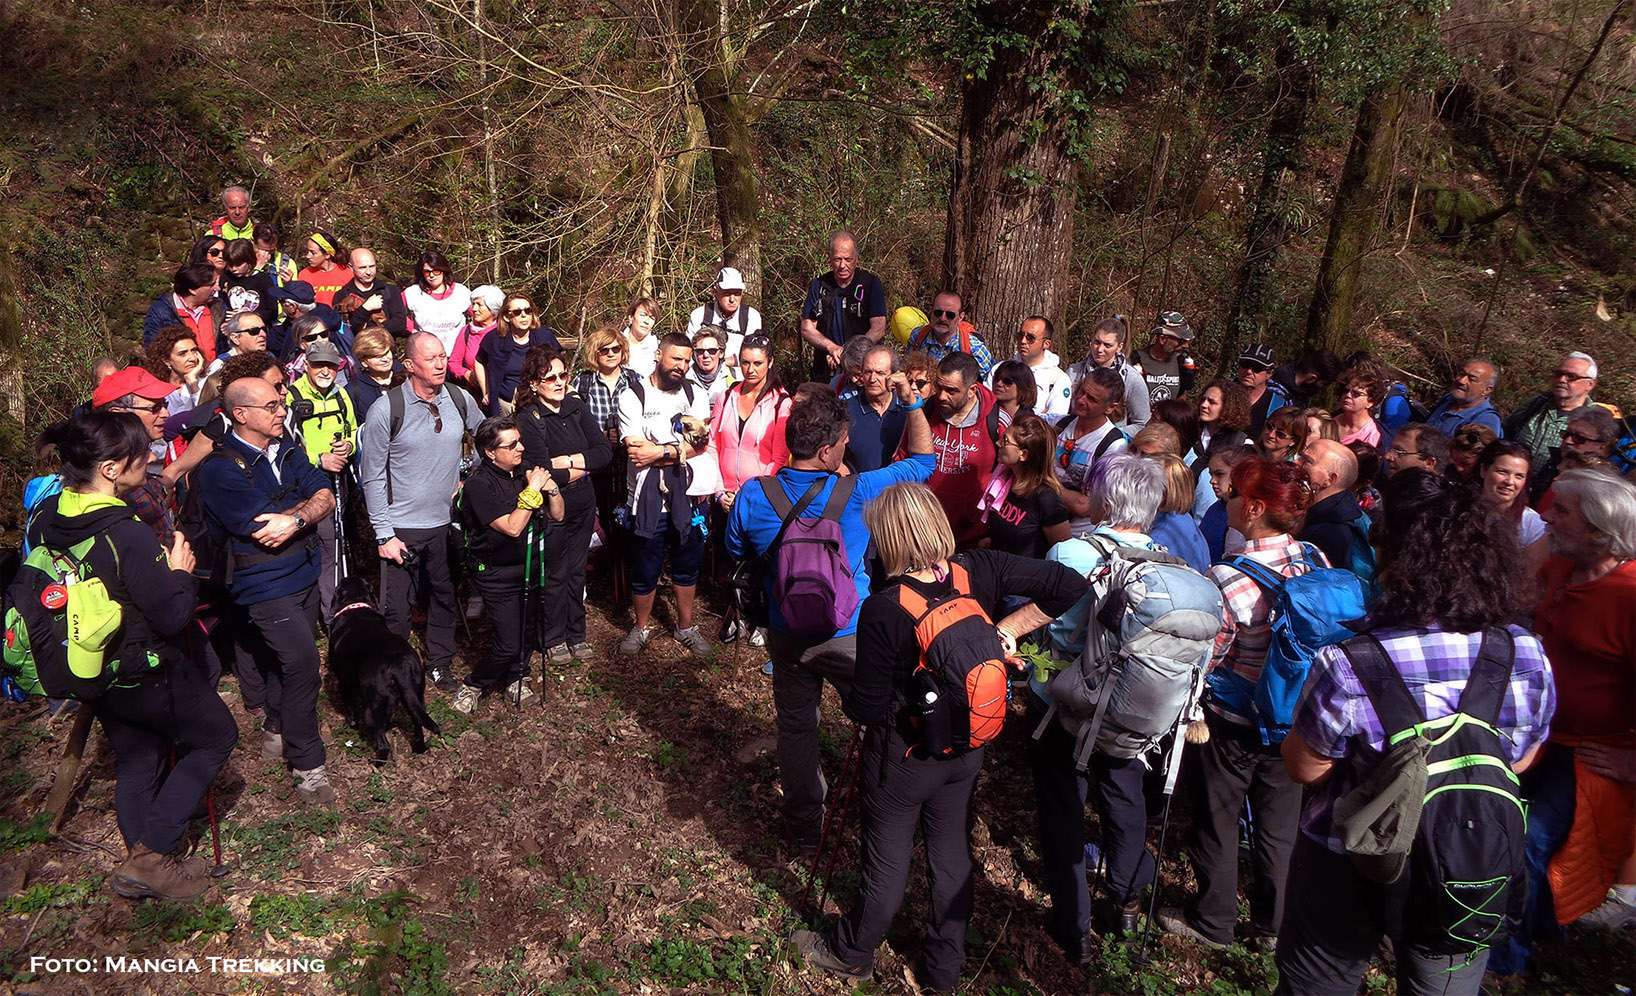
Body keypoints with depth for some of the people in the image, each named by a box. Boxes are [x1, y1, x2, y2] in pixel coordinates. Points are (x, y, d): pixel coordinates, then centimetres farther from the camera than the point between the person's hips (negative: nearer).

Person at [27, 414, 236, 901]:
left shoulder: (45, 519, -6)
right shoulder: (128, 535, -31)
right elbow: (174, 616, -26)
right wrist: (179, 570, -8)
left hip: (90, 672, 8)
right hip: (145, 674, -8)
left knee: (137, 757, 23)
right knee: (216, 736, 12)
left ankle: (140, 862, 36)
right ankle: (150, 856, 9)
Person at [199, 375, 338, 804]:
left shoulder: (286, 451, 7)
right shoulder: (219, 468, -16)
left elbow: (326, 497, -3)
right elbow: (263, 529, -23)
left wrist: (294, 519, -22)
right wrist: (304, 510, -10)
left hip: (304, 574, 8)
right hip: (266, 584, -7)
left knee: (287, 659, 19)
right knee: (302, 663, -12)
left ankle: (276, 731, 41)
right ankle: (308, 767, 0)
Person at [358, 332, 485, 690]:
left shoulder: (460, 399, -1)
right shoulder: (385, 409, -13)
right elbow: (373, 477, -9)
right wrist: (383, 534, -12)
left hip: (448, 521, 4)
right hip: (402, 527, -4)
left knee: (446, 596, 16)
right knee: (397, 608, 3)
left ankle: (440, 663, 35)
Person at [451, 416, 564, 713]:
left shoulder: (526, 470, 1)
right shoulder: (478, 484, -18)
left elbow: (557, 515, 4)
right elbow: (512, 527, -25)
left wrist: (551, 488, -14)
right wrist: (532, 489, -23)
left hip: (528, 564, 6)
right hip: (496, 574, -6)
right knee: (509, 642, -8)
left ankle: (515, 680, 30)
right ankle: (473, 686, 16)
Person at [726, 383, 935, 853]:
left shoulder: (753, 497, -14)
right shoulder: (857, 493, -22)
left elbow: (736, 552, 6)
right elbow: (922, 460, -9)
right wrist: (912, 403, -9)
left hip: (786, 634, 4)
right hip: (849, 634, -3)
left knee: (796, 727, 20)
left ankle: (805, 827, 35)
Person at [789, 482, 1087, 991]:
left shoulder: (883, 611, -28)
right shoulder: (981, 571, -16)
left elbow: (867, 709, -20)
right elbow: (1069, 585, -12)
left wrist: (847, 698, 2)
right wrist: (1006, 629, -9)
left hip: (902, 758, -4)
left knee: (887, 865, 16)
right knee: (952, 857, 22)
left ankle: (850, 955, 44)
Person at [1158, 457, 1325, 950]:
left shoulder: (1227, 578, -26)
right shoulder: (1315, 561, -9)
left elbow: (1205, 658, -19)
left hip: (1233, 722, -5)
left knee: (1218, 821, 15)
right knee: (1278, 822, 21)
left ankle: (1211, 922, 32)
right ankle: (1273, 921, 38)